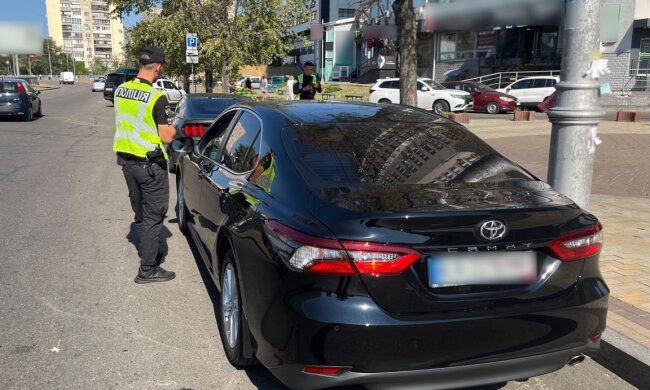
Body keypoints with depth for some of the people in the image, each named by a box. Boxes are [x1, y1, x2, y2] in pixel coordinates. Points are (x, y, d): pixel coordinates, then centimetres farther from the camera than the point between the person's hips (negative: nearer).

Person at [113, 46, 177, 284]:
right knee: (154, 215, 3)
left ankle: (148, 252, 37)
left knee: (140, 211, 21)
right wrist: (173, 128, 3)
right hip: (150, 164, -7)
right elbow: (166, 137, -17)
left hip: (127, 160, 7)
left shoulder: (120, 90, 2)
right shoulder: (157, 98, -19)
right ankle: (148, 269, 7)